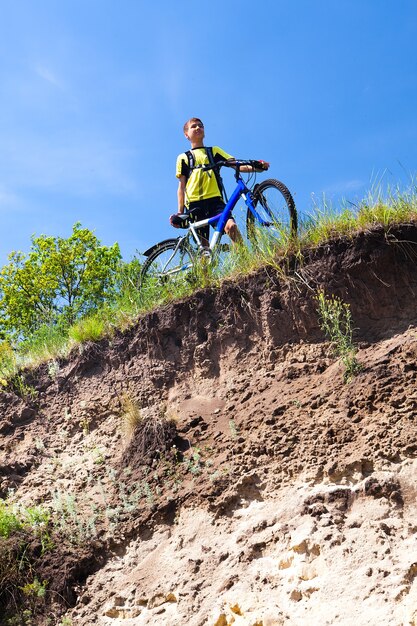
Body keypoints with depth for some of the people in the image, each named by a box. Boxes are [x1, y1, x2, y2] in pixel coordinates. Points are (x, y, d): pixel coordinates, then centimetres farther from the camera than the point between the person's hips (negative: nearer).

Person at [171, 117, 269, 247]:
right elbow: (181, 186, 15)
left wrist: (255, 167, -9)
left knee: (231, 226, -28)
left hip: (215, 200, 0)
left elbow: (235, 164, 10)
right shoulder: (183, 158, 21)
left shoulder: (214, 151, 23)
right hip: (194, 204, 0)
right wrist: (180, 211, 4)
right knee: (203, 244, -10)